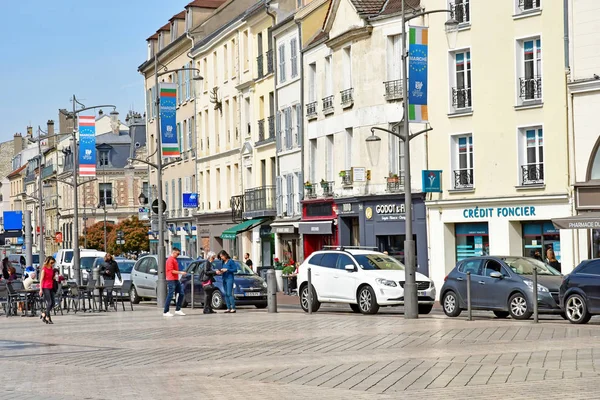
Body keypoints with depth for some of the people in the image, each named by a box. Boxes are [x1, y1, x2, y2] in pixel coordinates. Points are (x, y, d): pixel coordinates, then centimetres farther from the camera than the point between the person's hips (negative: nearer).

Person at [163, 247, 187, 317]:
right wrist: (181, 272, -16)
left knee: (181, 294, 9)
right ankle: (165, 312, -2)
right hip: (171, 280, -10)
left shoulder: (174, 260, 18)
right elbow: (172, 271, -18)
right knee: (170, 296, -7)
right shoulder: (170, 260, -12)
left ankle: (178, 310, 13)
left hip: (176, 280, 10)